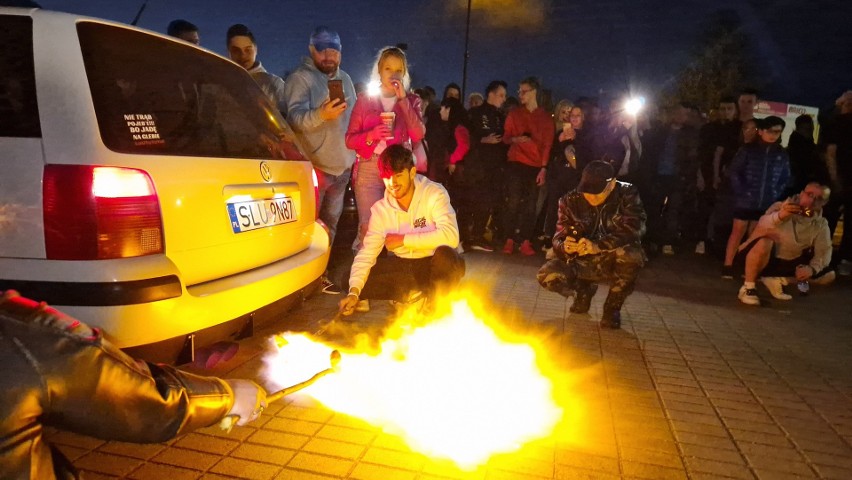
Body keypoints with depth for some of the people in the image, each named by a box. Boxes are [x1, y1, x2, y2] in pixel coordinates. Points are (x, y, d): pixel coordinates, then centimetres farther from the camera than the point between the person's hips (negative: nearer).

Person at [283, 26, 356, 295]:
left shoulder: (345, 79, 13)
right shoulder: (300, 78, -8)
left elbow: (355, 118, 19)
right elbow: (294, 117, -23)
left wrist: (354, 155, 12)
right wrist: (321, 114, -42)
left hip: (342, 165, 7)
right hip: (313, 165, -6)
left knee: (330, 221, 13)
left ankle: (320, 272, 25)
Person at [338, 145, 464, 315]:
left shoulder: (434, 193, -16)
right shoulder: (381, 209, -4)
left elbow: (450, 235, -30)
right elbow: (367, 253, -10)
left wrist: (403, 239, -21)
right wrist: (354, 292, -26)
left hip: (434, 265, -3)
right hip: (402, 267, 4)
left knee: (445, 254, -39)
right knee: (349, 279, -12)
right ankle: (415, 294, -4)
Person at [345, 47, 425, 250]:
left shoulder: (411, 100, 11)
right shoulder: (365, 100, 9)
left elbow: (418, 135, -6)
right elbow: (350, 140, 4)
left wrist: (403, 100, -9)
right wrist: (371, 135, -15)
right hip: (369, 168, -1)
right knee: (368, 227, -9)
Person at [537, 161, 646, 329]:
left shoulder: (627, 194, -14)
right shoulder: (571, 200, -11)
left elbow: (633, 229, -29)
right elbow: (559, 239, -14)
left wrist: (598, 246, -45)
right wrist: (565, 247, -40)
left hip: (616, 262, -1)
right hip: (584, 262, 2)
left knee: (631, 254, -37)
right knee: (547, 275, -25)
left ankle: (612, 307, -10)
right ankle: (584, 290, 11)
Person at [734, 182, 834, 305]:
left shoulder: (821, 225, -1)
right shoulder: (781, 207, -16)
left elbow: (824, 251, -2)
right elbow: (762, 225, -36)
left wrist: (812, 268, -22)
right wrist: (779, 216, -57)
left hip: (785, 264, 6)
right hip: (762, 260, -6)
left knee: (828, 276, 2)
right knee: (764, 241, -38)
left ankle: (777, 279, 11)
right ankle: (748, 287, -20)